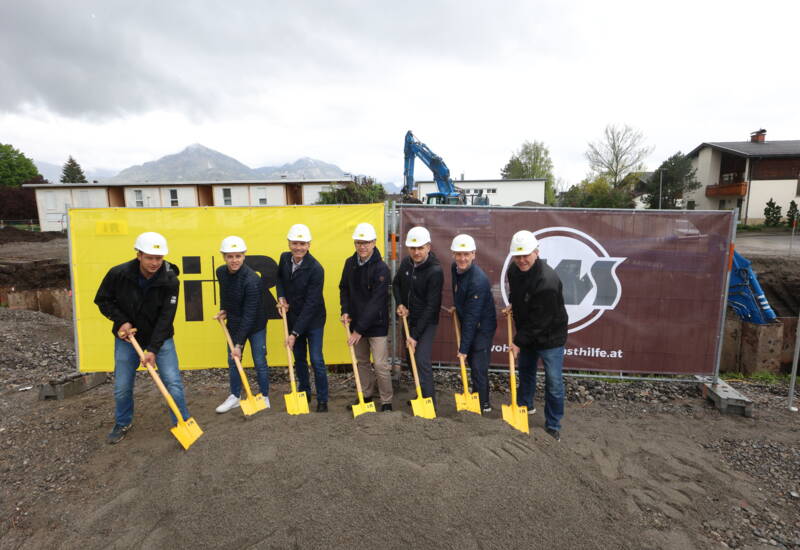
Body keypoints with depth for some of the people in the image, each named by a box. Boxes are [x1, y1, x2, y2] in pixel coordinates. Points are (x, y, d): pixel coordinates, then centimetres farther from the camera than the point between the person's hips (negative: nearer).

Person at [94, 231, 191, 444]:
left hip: (160, 338, -1)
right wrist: (121, 320, -15)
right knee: (122, 387, 10)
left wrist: (153, 349, -23)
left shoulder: (170, 280, -22)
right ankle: (123, 423, 36)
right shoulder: (118, 274, -18)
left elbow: (165, 317, -21)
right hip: (127, 336, 2)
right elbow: (102, 300, -1)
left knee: (173, 383, -4)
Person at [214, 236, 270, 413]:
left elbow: (250, 314, -28)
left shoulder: (252, 279, -29)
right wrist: (223, 310, 1)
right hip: (234, 323, 6)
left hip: (255, 325, -6)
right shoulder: (221, 272, -8)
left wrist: (239, 344, -26)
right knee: (232, 361, 14)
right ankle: (235, 396, 33)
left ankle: (265, 397, 21)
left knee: (259, 362, 3)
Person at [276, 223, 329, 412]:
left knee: (316, 360, -3)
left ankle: (322, 400, 12)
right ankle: (304, 392, 35)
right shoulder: (285, 258, -5)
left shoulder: (316, 269, -24)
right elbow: (280, 278, 17)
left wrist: (295, 333, -24)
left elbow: (311, 304, -25)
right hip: (293, 318, 6)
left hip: (313, 320, -5)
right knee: (299, 359, 16)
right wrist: (281, 297, -3)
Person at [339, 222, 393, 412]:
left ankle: (386, 402, 16)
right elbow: (344, 288, 15)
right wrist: (345, 311, -1)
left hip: (376, 324, -6)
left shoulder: (381, 268, -18)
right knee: (361, 362, 17)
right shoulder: (350, 263, 2)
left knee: (380, 365, -2)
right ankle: (366, 395, 35)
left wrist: (360, 329, -21)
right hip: (356, 322, 6)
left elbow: (376, 302, -21)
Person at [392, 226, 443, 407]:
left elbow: (431, 306, -23)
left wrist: (416, 335, -22)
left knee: (422, 361, -15)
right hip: (408, 319, 7)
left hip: (426, 322, -7)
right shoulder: (406, 262, -1)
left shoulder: (435, 271, -22)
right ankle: (421, 395, 34)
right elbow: (396, 284, 16)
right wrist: (400, 303, -4)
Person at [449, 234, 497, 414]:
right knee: (472, 363, 18)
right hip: (467, 323, 8)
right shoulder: (455, 267, -5)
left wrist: (463, 347, -25)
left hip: (482, 326, -8)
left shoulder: (478, 280, -30)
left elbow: (472, 317, -28)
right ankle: (476, 398, 34)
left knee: (478, 367, -5)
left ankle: (484, 405, 11)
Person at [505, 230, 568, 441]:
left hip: (549, 336, -7)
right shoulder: (514, 269, -8)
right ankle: (525, 405, 47)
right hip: (526, 332, 8)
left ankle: (553, 426, 18)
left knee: (554, 382, 0)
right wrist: (512, 305, 2)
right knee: (525, 371, 24)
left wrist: (519, 341, -20)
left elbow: (539, 320, -28)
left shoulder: (548, 281, -33)